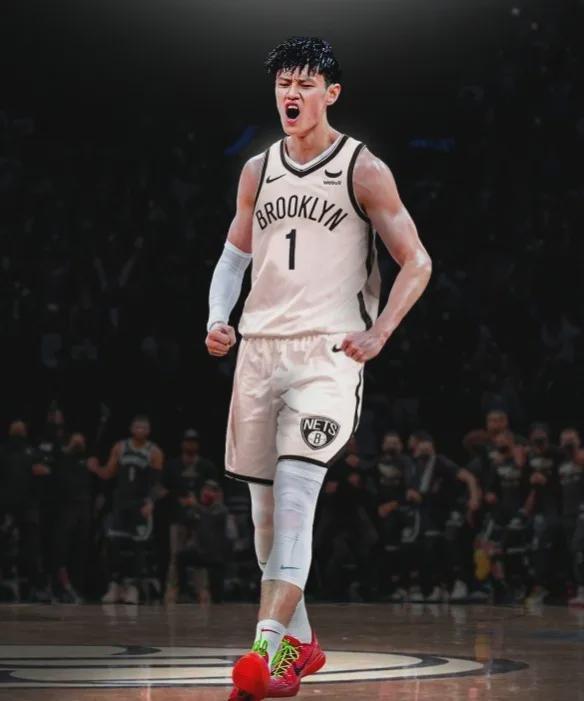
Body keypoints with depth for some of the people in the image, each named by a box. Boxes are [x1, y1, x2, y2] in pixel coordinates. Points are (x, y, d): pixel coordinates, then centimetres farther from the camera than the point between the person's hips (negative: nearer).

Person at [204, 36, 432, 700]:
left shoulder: (363, 170, -2)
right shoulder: (258, 171, 13)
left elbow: (416, 262, 0)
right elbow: (235, 254, 23)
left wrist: (377, 334, -13)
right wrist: (217, 319, 5)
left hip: (329, 353, -6)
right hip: (259, 348, 6)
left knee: (295, 497, -20)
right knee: (265, 507, 8)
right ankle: (299, 642, 23)